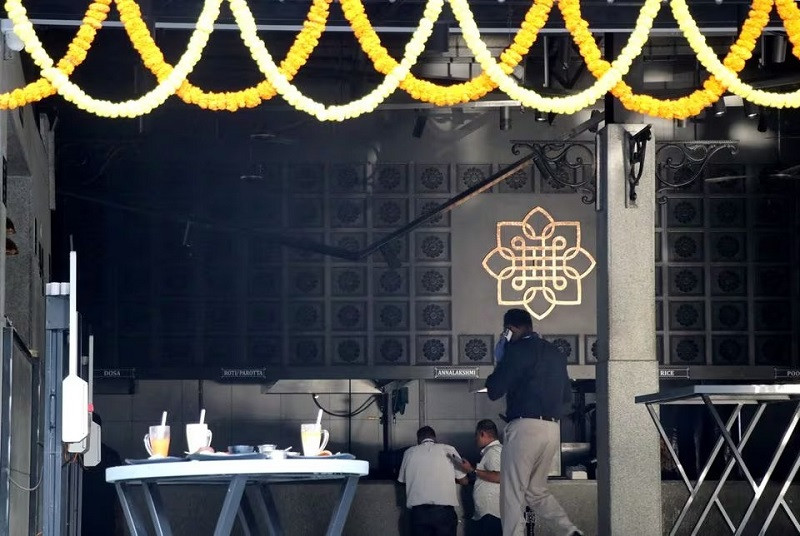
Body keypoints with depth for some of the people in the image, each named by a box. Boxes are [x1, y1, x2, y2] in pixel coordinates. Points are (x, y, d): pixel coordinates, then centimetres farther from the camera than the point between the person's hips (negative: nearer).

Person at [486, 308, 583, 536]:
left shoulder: (517, 350, -7)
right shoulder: (555, 353, 16)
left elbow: (494, 391, -6)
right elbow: (567, 396, 21)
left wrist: (499, 362, 8)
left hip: (525, 426, -7)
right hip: (553, 429, 8)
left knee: (513, 494, -2)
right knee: (537, 491, 17)